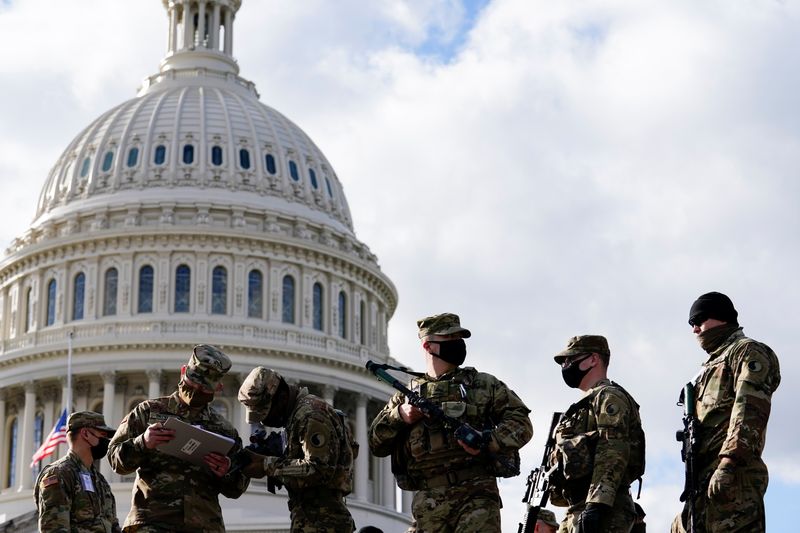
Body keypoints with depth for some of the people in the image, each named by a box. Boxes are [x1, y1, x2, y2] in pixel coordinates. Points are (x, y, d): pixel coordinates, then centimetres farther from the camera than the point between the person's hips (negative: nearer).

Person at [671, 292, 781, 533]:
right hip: (705, 477, 10)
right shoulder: (712, 365, 32)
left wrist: (728, 462, -24)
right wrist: (694, 481, 19)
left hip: (732, 478, -10)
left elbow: (750, 408, -13)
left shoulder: (748, 351, 4)